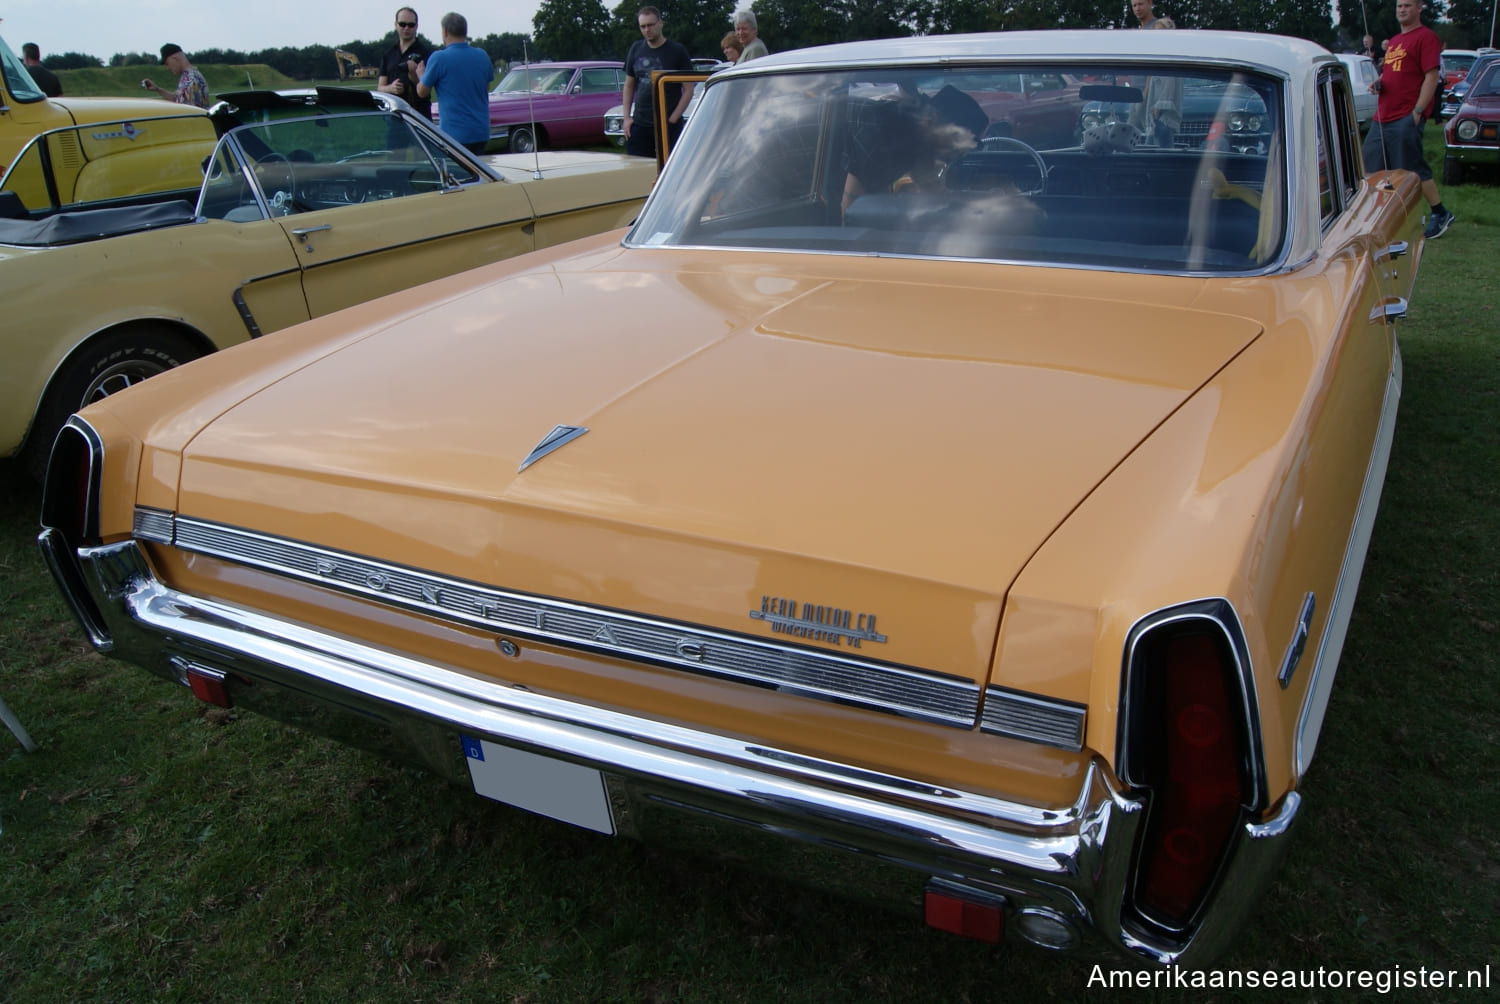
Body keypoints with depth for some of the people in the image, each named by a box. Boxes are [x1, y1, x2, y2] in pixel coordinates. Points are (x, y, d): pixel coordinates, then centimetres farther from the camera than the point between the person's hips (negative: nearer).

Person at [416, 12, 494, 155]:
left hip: (454, 134, -5)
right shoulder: (483, 56, 4)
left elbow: (422, 92, 0)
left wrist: (420, 75, 21)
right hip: (482, 133, 5)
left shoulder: (439, 58, -11)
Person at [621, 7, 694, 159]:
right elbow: (628, 86, 16)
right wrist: (627, 117, 5)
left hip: (669, 125, -4)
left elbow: (688, 90, -4)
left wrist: (672, 120, -11)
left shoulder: (677, 51, -2)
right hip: (639, 124, 4)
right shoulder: (636, 49, 10)